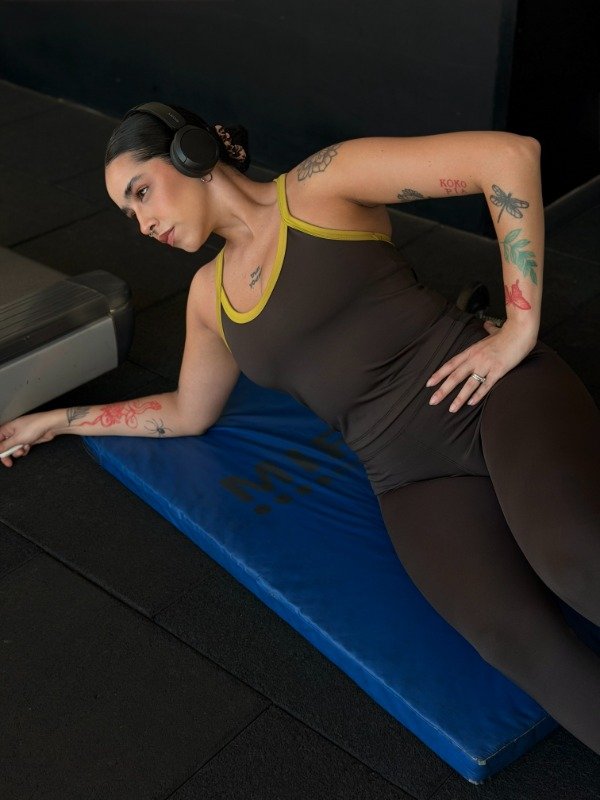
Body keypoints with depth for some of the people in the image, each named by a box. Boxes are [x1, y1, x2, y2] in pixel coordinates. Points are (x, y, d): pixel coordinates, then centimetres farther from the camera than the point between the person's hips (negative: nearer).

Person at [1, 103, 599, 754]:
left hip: (499, 393, -4)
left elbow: (510, 154, -8)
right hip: (409, 476, 4)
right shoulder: (210, 293, 19)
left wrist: (520, 328, -10)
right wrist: (55, 421, 35)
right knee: (515, 638, -27)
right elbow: (187, 413, 33)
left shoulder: (319, 185, 0)